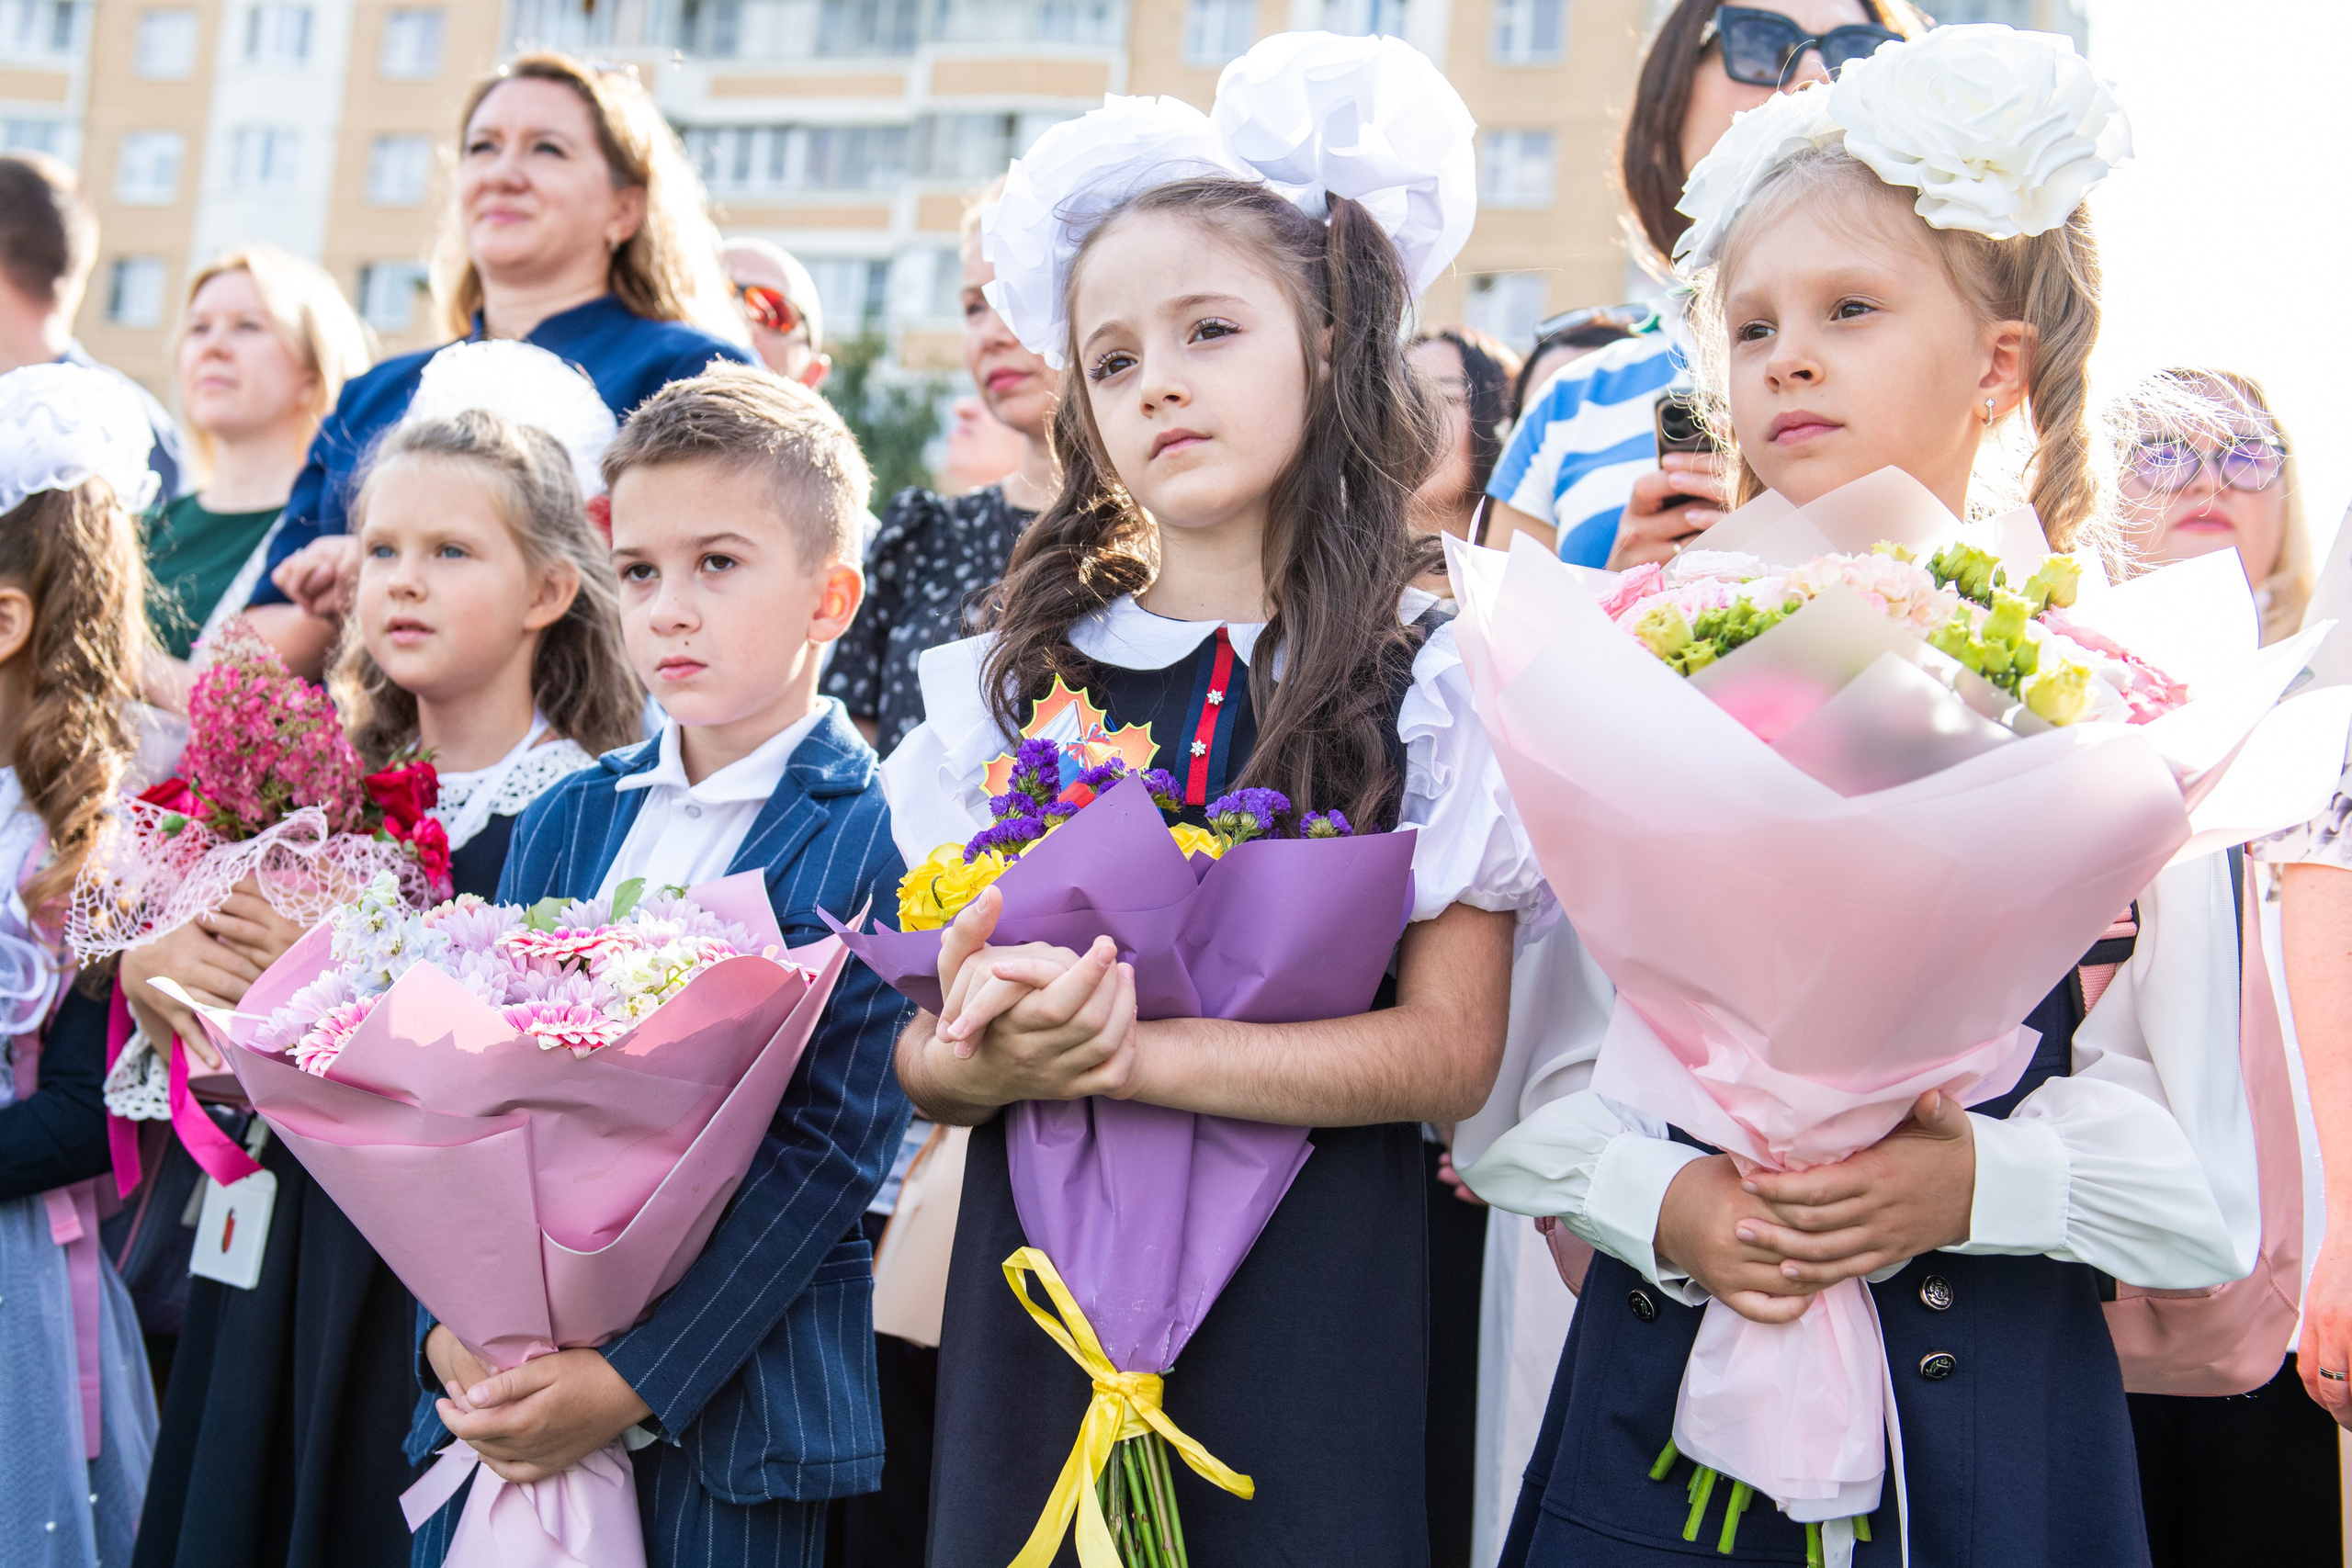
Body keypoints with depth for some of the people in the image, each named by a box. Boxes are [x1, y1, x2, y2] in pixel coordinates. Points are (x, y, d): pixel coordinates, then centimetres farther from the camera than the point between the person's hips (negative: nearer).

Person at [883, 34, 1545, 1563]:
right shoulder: (1011, 678, 5)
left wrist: (1127, 1053, -18)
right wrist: (989, 1063, -17)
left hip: (1311, 1297, -2)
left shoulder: (1436, 679, -3)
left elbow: (1450, 1048, -10)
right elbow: (919, 1057, 6)